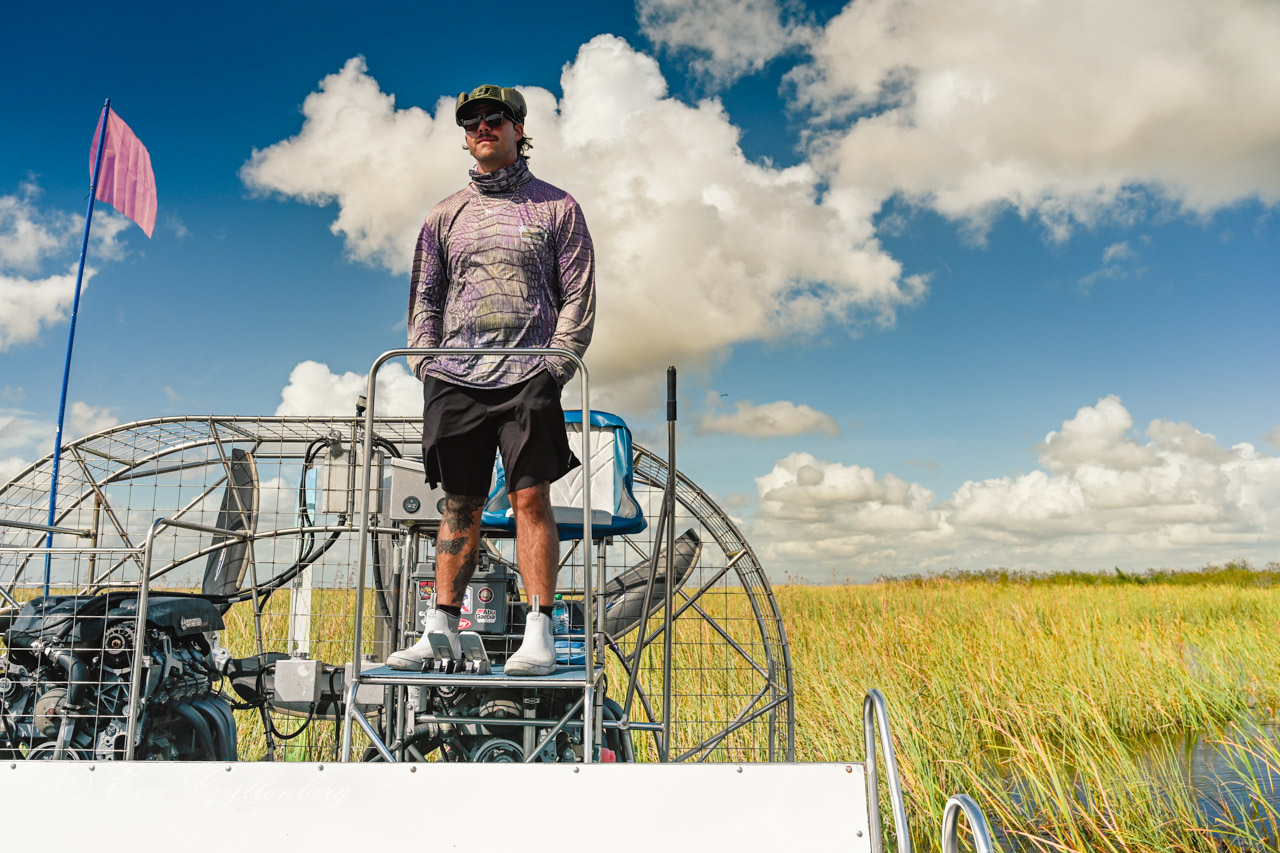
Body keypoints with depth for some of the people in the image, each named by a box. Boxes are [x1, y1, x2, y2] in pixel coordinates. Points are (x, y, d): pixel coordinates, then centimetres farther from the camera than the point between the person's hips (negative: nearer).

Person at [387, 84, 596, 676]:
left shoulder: (555, 207, 10)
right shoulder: (445, 215, 19)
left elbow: (579, 296, 5)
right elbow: (424, 298, 20)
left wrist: (557, 362, -7)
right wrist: (424, 360, 5)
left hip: (527, 376, -3)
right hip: (455, 380, 3)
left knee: (531, 498, -8)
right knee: (460, 504, 6)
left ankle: (539, 634, -4)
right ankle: (441, 627, 12)